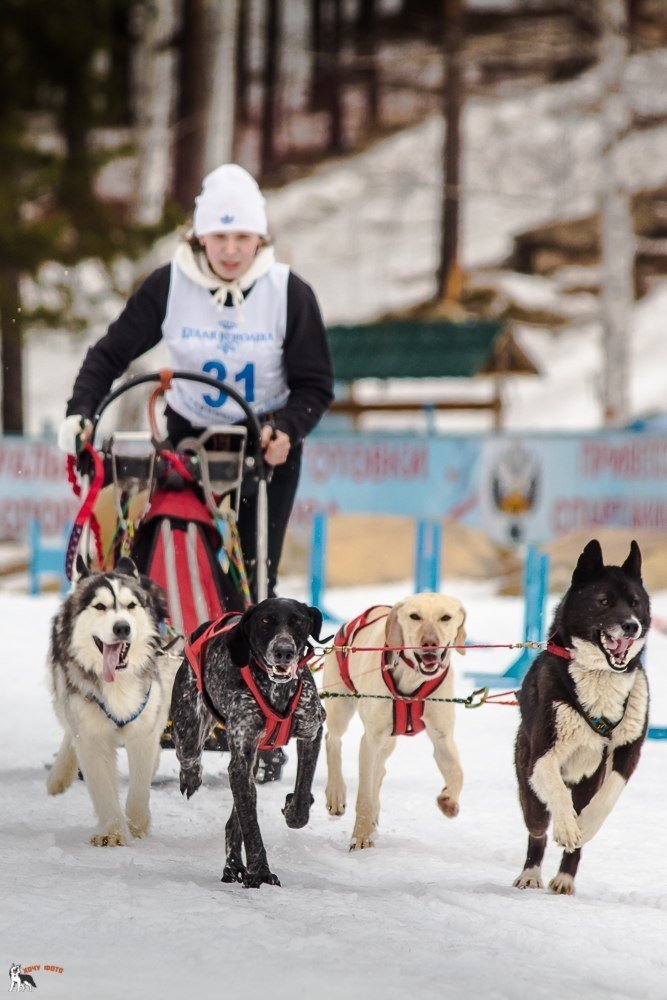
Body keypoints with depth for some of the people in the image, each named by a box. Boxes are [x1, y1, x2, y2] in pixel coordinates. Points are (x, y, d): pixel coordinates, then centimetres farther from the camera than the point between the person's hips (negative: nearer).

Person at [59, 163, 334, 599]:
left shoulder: (289, 292, -14)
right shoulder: (169, 285, -13)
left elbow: (315, 385, -9)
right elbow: (110, 354, -5)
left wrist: (285, 429, -28)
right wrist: (80, 412, -21)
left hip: (267, 445, -1)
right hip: (188, 435, 1)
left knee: (255, 574, -4)